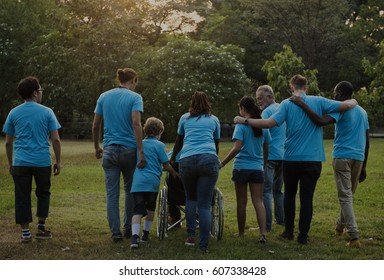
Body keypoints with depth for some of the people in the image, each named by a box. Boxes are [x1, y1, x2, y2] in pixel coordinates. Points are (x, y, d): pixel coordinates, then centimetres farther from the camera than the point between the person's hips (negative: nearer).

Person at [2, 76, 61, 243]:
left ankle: (25, 232, 7)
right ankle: (41, 228, 16)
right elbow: (55, 139, -3)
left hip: (20, 162, 1)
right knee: (43, 193, 18)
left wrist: (10, 163, 17)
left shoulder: (14, 113, 5)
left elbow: (8, 142, 7)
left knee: (22, 196, 6)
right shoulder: (46, 112, 0)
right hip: (42, 161, -1)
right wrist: (58, 161, 6)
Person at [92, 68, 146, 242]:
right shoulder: (135, 97, -5)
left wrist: (97, 148, 21)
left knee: (112, 193, 3)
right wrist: (141, 152, -19)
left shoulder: (104, 97, 7)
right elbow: (136, 124, -17)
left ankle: (116, 232, 1)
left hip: (109, 150, 2)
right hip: (129, 149, -2)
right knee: (130, 190, 15)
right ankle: (128, 228, 22)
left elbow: (95, 126, 8)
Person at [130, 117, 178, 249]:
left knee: (137, 211, -6)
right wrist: (174, 173, 19)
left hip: (137, 182, 3)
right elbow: (166, 165, 0)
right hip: (152, 181, -2)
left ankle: (135, 236, -26)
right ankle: (146, 234, 26)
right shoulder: (159, 145, 1)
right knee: (150, 208, 20)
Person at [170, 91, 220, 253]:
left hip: (186, 161, 1)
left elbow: (178, 144, 37)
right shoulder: (214, 120, 24)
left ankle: (190, 235, 10)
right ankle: (203, 245, -7)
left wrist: (171, 159, 55)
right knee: (204, 205, -2)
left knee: (191, 198, 21)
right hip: (209, 160, -1)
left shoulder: (186, 119, 25)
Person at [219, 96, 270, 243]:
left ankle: (241, 234, 18)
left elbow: (237, 148, -18)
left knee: (241, 202, 7)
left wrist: (222, 163, -13)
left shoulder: (241, 125, -9)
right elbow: (266, 149, 13)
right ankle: (263, 232, -12)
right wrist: (265, 162, 28)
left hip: (241, 167, -4)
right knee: (258, 201, 2)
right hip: (257, 168, 4)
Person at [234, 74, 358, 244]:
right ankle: (303, 235, 5)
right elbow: (346, 105, -1)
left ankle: (289, 231, 23)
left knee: (289, 194, 18)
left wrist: (244, 121, -8)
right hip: (313, 160, 0)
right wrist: (354, 102, 22)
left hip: (291, 159, 0)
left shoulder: (287, 104, -5)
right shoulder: (318, 102, 0)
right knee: (307, 198, 5)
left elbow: (270, 123, -16)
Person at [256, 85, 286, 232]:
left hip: (270, 155, -8)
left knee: (266, 190, -7)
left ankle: (266, 224, -9)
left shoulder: (267, 111, -11)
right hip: (283, 155, 9)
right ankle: (281, 219, 22)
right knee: (278, 189, 18)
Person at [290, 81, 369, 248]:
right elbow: (367, 142, 18)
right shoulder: (363, 112, 16)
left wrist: (303, 105, -18)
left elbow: (321, 121, -25)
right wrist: (363, 167, 23)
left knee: (345, 197, -6)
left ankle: (354, 236, -15)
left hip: (342, 157, -6)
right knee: (349, 195, 21)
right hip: (358, 158, 6)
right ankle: (340, 226, 38)